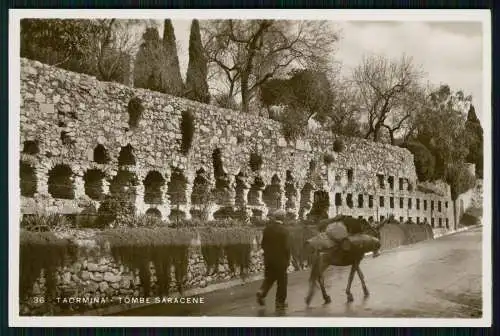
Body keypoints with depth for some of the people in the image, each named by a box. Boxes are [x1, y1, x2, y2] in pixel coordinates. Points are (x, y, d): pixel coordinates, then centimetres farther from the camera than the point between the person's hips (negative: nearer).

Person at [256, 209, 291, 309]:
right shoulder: (284, 230, -14)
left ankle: (262, 292, -5)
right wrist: (288, 259, -3)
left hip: (268, 259, 4)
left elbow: (263, 244, 6)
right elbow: (287, 247, -14)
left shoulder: (267, 229, -1)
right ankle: (280, 301, 12)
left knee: (269, 277, 18)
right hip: (280, 259, -4)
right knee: (282, 281, 8)